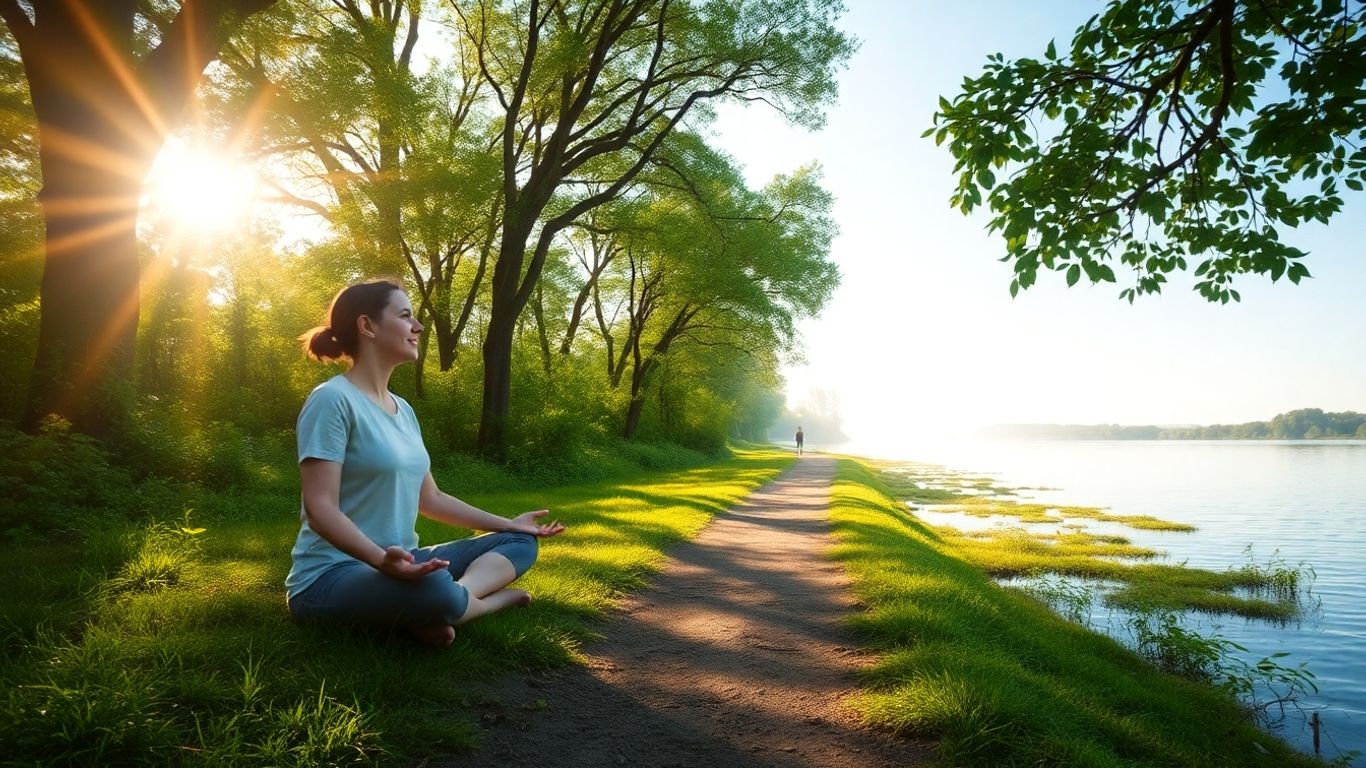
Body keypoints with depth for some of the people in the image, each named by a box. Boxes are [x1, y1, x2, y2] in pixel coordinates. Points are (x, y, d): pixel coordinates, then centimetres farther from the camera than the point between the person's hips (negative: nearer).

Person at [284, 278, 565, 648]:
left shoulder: (402, 408, 12)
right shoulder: (333, 399, -14)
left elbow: (430, 498, 17)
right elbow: (321, 507, -21)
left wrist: (508, 523, 19)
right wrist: (382, 558, -37)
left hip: (400, 564, 9)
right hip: (331, 575, -9)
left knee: (519, 542, 6)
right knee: (434, 590, -39)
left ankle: (452, 600, -19)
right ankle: (493, 597, -6)